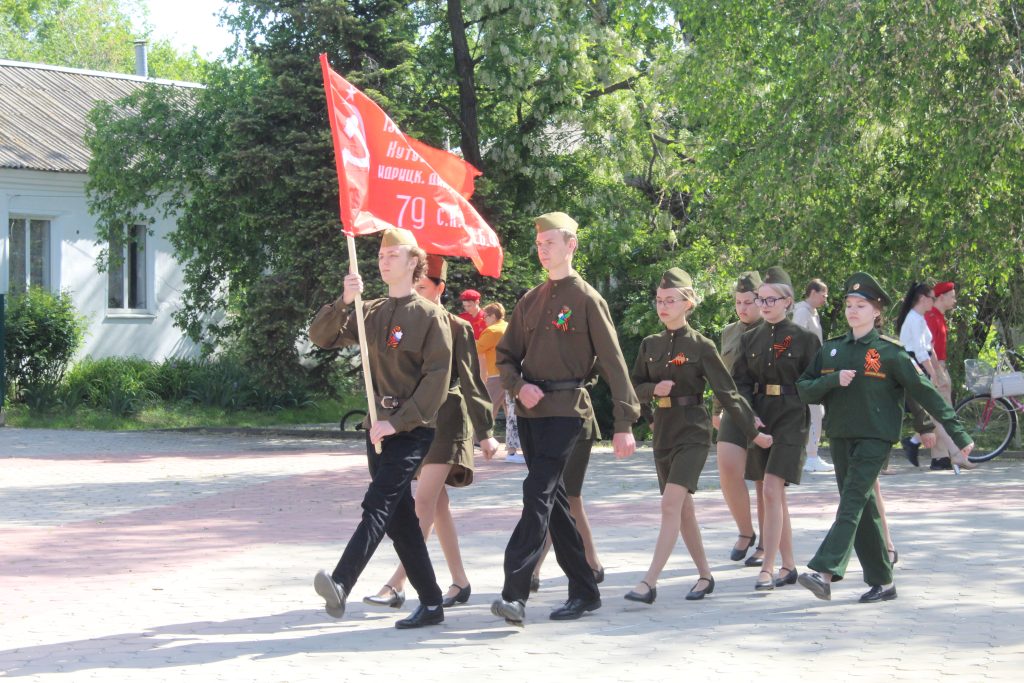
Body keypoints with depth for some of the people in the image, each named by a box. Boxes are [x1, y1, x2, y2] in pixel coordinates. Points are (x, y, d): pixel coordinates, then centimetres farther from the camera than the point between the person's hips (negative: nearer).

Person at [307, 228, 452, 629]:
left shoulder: (430, 316, -5)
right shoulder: (371, 313, 13)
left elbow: (437, 377, -12)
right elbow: (321, 337, 7)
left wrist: (398, 422, -18)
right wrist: (344, 302, -11)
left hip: (412, 429, -7)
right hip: (380, 426, 7)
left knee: (378, 504, -20)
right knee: (400, 517, 7)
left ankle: (341, 584, -35)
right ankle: (431, 604, 13)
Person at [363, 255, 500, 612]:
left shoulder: (457, 328, -5)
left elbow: (471, 382, -6)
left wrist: (485, 432, -8)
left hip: (445, 422, -6)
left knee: (424, 501, -14)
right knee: (438, 504, 9)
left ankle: (396, 585, -20)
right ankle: (460, 583, 17)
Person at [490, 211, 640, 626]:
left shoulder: (586, 300, -3)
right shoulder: (531, 301, 15)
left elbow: (612, 363, -5)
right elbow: (506, 354, 18)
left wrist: (624, 424, -10)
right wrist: (518, 386, -5)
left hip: (565, 410, -7)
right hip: (530, 410, 7)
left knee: (538, 494, -17)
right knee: (554, 499, 9)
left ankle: (515, 593, -24)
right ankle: (585, 591, 19)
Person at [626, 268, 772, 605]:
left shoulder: (700, 346, -6)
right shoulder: (650, 345, 8)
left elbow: (727, 392, -3)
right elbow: (633, 385, 13)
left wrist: (753, 432, -1)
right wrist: (654, 389, -9)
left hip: (692, 431, -6)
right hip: (663, 431, 6)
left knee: (671, 504, -17)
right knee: (683, 508, 11)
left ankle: (649, 583, -22)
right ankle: (705, 575, 24)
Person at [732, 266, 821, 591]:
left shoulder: (804, 338, -2)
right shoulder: (750, 339, 10)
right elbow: (740, 382, 6)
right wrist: (750, 415, -9)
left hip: (790, 419, -5)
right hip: (759, 419, 5)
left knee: (771, 491, -16)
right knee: (775, 495, 10)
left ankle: (767, 569, -17)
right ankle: (789, 565, 19)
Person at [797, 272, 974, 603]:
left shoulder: (889, 352, -4)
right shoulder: (831, 349, 10)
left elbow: (924, 391, -3)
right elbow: (804, 389, 6)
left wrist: (958, 434, -4)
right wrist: (834, 380, -14)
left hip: (874, 438, -5)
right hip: (840, 438, 5)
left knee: (852, 503, -16)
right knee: (862, 510, 8)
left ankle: (824, 572, -27)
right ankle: (882, 582, 16)